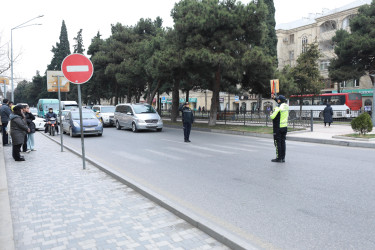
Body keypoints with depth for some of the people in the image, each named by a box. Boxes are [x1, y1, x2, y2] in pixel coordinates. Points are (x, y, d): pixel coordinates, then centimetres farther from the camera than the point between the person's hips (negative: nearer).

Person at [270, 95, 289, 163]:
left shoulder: (278, 108, -17)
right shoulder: (286, 106, 6)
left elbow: (273, 117, -19)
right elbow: (281, 103, 28)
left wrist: (271, 114, 3)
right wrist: (275, 98, 33)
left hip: (278, 127, -7)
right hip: (285, 127, 7)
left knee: (277, 142, -1)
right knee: (283, 142, 11)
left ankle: (279, 158, 1)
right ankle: (283, 158, 15)